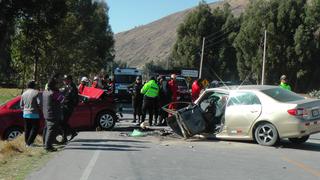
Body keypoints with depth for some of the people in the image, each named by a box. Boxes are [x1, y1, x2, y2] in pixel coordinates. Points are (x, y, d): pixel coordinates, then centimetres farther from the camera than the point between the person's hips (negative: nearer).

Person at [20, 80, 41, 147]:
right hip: (34, 114, -7)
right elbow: (39, 103, -18)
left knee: (27, 129, 13)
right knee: (35, 129, 1)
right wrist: (40, 110, -1)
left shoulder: (24, 93, 8)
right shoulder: (36, 93, -13)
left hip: (25, 114, 7)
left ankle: (27, 142, 18)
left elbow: (21, 105, 13)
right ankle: (29, 143, -3)